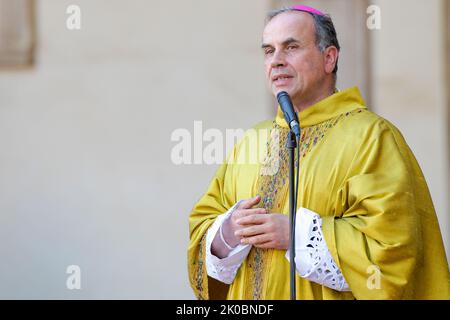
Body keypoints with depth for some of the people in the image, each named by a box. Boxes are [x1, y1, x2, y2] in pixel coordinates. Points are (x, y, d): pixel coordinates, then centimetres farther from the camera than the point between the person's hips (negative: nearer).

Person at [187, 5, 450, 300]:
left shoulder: (370, 137, -11)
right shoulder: (252, 142, 6)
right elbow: (202, 225, 5)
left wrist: (297, 234, -23)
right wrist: (228, 231, -16)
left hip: (322, 295, -5)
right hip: (246, 297, 5)